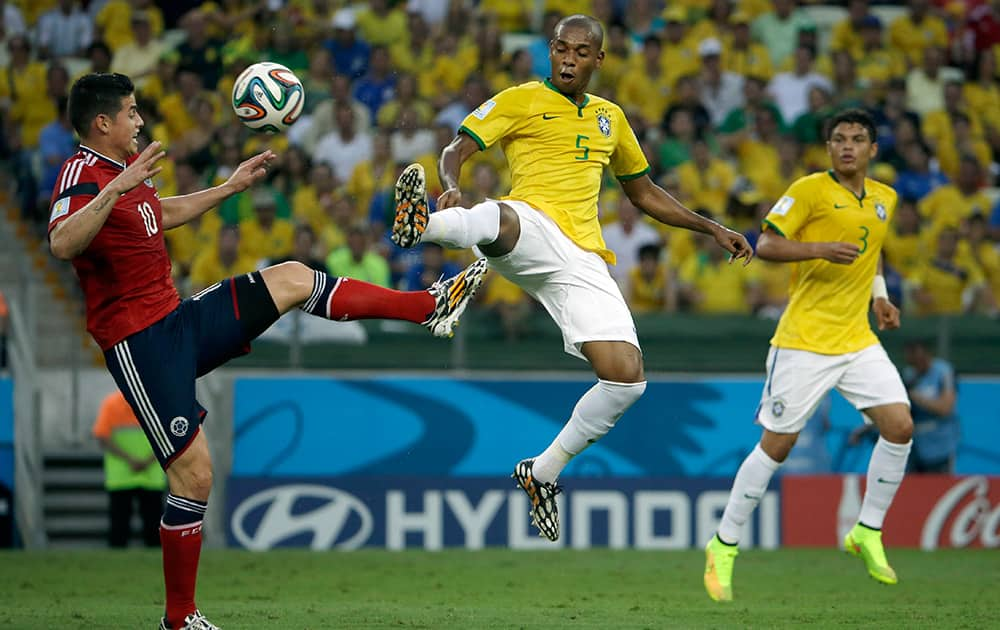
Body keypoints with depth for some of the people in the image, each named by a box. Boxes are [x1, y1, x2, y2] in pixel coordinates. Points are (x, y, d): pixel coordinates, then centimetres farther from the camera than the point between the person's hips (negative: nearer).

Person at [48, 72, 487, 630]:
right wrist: (115, 189, -45)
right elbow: (62, 244, -37)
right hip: (140, 343, -9)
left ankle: (431, 307, 15)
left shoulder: (126, 168, 12)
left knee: (293, 279, 9)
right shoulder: (82, 173, -16)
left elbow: (162, 213, 35)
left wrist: (232, 186, 37)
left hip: (178, 319, 9)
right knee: (193, 472, -10)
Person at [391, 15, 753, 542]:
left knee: (626, 377, -9)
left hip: (582, 260, 5)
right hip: (531, 230, -5)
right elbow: (457, 150, -1)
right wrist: (451, 186, -24)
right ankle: (422, 223, -74)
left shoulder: (610, 118, 25)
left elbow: (644, 193, 36)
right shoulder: (520, 101, 9)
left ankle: (544, 471, 8)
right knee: (501, 219, -43)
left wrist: (712, 229, 32)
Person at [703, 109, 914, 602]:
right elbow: (765, 245, -12)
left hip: (858, 339, 6)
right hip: (805, 340, -6)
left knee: (900, 426, -7)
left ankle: (868, 532, 10)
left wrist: (879, 296, 16)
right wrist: (819, 249, -26)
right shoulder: (810, 189, -8)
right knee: (776, 445, -3)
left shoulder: (884, 199, 11)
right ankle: (724, 546, 10)